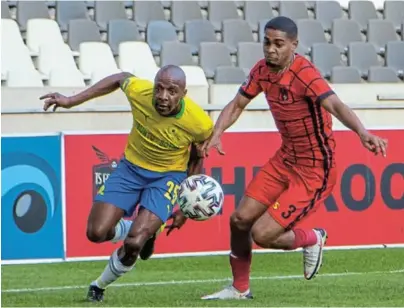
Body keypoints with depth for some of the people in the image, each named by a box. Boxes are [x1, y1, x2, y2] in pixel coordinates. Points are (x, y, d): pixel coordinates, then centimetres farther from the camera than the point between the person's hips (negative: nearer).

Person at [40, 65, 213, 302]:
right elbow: (120, 79, 1)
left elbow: (197, 157, -4)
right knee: (97, 233, -11)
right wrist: (71, 101, 1)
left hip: (168, 176, -3)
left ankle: (100, 285, 13)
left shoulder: (200, 123, -26)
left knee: (133, 244, -18)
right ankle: (146, 231, 21)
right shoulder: (138, 91, -24)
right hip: (131, 167, 3)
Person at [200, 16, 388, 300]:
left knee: (262, 234, -12)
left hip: (315, 170, -7)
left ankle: (312, 239, 19)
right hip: (285, 159, 8)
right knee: (240, 220, 8)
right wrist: (216, 134, -10)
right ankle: (240, 289, 30)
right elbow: (237, 105, 8)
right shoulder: (262, 71, -2)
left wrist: (362, 132, -58)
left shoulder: (304, 74, -25)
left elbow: (335, 105, -40)